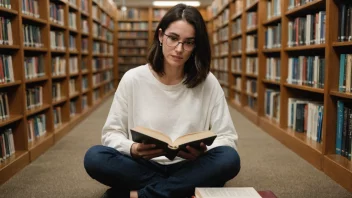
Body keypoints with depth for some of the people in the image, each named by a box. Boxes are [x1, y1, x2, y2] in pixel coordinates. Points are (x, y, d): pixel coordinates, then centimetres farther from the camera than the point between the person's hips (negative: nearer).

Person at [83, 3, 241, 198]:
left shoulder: (208, 83, -4)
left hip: (188, 168, 1)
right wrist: (133, 149, -24)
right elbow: (111, 133, -1)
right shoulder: (133, 79, -4)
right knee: (94, 157, -26)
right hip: (143, 167, 0)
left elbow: (228, 137, -4)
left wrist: (203, 151, -26)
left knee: (229, 159, -29)